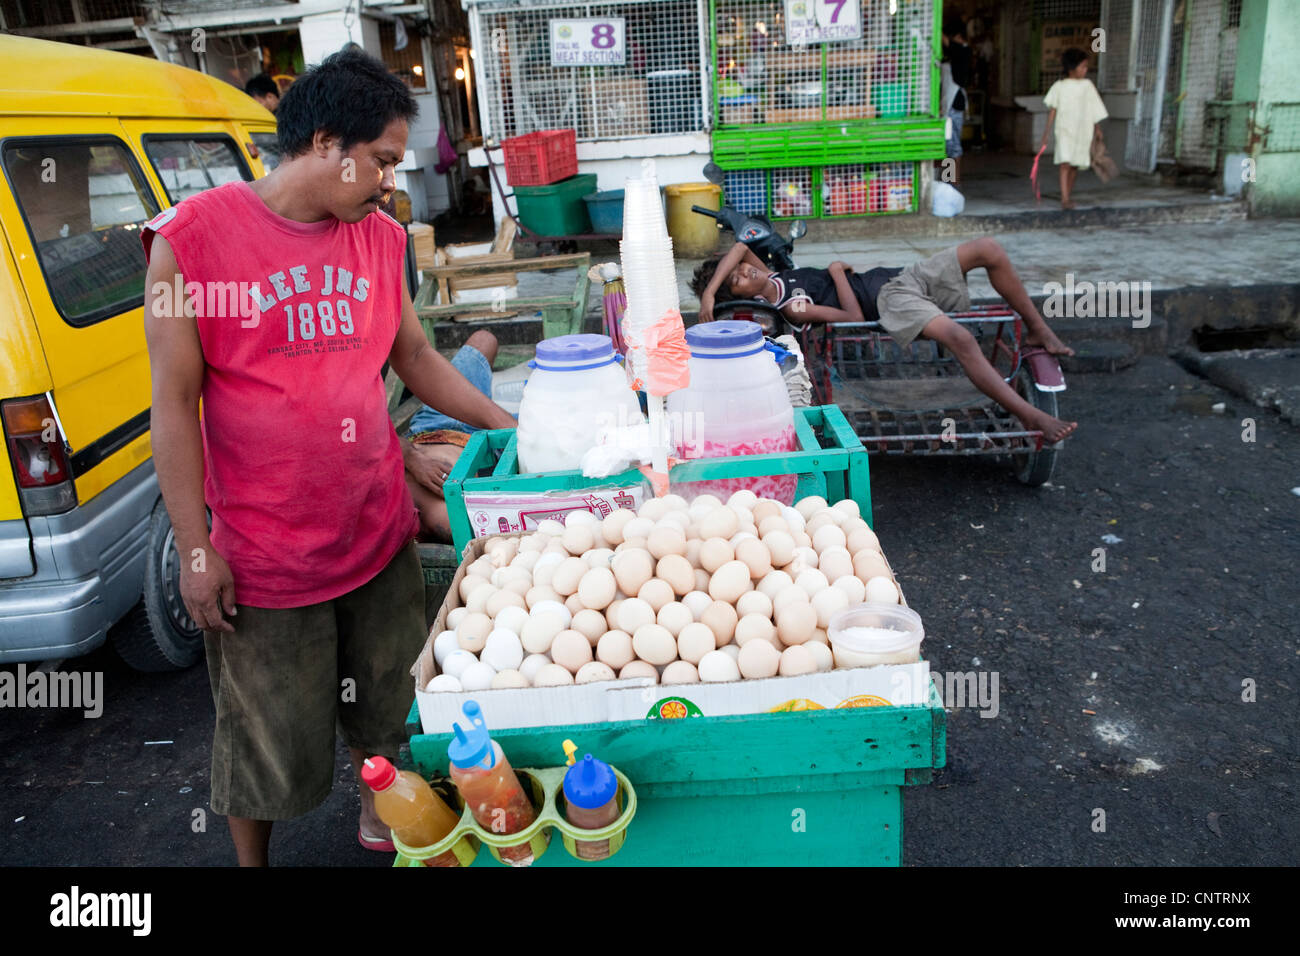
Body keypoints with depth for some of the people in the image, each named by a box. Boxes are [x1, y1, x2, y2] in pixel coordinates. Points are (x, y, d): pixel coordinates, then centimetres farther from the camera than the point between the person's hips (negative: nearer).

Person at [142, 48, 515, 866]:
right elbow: (175, 403, -10)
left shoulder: (380, 238, 2)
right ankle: (252, 860, 40)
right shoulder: (194, 236, -12)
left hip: (380, 532, 5)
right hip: (264, 553, -4)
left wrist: (508, 425, 6)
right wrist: (196, 551, -10)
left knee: (386, 705, 21)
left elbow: (415, 358, 13)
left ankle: (380, 824, 47)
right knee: (267, 742, 12)